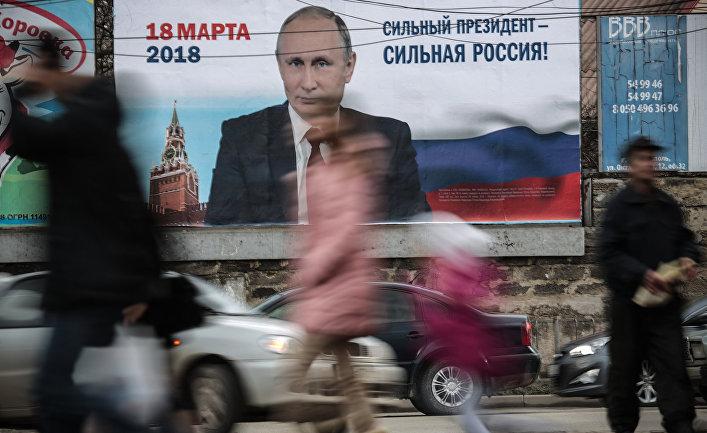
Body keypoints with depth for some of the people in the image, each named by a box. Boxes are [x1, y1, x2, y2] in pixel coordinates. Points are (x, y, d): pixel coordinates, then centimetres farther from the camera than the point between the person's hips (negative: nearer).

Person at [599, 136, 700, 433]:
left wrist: (687, 257, -2)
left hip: (665, 299, 4)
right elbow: (610, 253, -10)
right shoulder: (620, 206, -4)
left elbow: (684, 239, 22)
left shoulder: (668, 205, 12)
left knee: (672, 364, -5)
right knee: (625, 366, 5)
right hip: (629, 299, -3)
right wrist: (642, 274, -22)